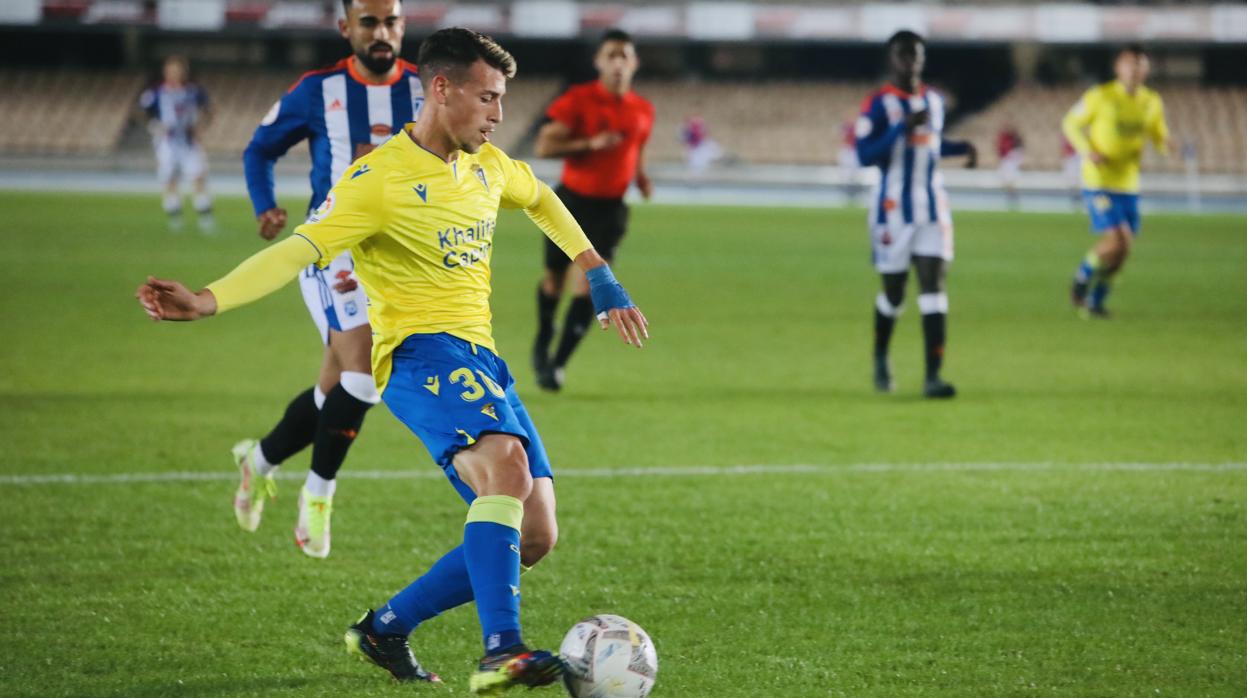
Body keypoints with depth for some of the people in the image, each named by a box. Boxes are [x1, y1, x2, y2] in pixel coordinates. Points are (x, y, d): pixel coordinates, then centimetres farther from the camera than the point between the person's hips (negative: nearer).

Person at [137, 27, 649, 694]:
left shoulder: (488, 165, 12)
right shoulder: (378, 178, -11)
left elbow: (539, 199, 35)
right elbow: (300, 249, -21)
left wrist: (598, 275, 33)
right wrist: (205, 301, -35)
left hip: (482, 359, 8)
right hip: (419, 352, -8)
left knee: (533, 538, -1)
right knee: (505, 465, -35)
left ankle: (386, 629, 14)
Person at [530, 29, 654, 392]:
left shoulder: (643, 111, 3)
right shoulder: (578, 99, -10)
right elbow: (544, 146, -14)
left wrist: (641, 177, 1)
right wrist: (590, 144, -25)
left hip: (609, 209, 1)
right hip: (572, 200, -1)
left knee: (587, 283, -13)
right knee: (555, 278, 11)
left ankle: (558, 363, -9)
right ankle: (543, 341, 40)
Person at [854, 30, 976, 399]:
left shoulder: (934, 101, 10)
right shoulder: (878, 105, -8)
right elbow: (865, 155, -17)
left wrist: (961, 147, 6)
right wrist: (902, 128, -26)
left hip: (932, 208, 4)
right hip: (893, 210, -4)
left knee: (933, 284, -9)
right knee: (893, 290, 6)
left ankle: (933, 376, -14)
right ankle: (881, 357, 37)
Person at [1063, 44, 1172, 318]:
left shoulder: (1152, 102, 4)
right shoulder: (1100, 97, -9)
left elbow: (1158, 135, 14)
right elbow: (1070, 124, 1)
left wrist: (1166, 144, -11)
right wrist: (1087, 151, -14)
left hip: (1128, 185, 5)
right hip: (1098, 181, -5)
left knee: (1122, 251, 5)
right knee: (1116, 241, -17)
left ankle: (1096, 300, 25)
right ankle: (1082, 280, 9)